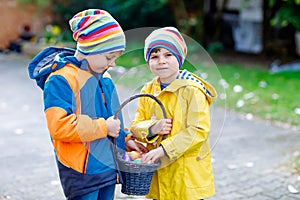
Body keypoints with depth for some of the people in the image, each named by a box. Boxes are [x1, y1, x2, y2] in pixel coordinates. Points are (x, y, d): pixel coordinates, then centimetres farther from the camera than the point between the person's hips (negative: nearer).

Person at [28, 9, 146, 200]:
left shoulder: (104, 78, 12)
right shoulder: (61, 80, -16)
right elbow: (59, 126, -25)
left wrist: (124, 139, 10)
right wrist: (103, 127, -20)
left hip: (109, 166, 8)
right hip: (81, 169, -8)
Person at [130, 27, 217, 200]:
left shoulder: (193, 90, -12)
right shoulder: (148, 90, 8)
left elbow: (198, 130, -18)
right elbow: (136, 126, 8)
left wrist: (163, 150, -23)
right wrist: (152, 128, -15)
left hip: (187, 173, -5)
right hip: (158, 171, 5)